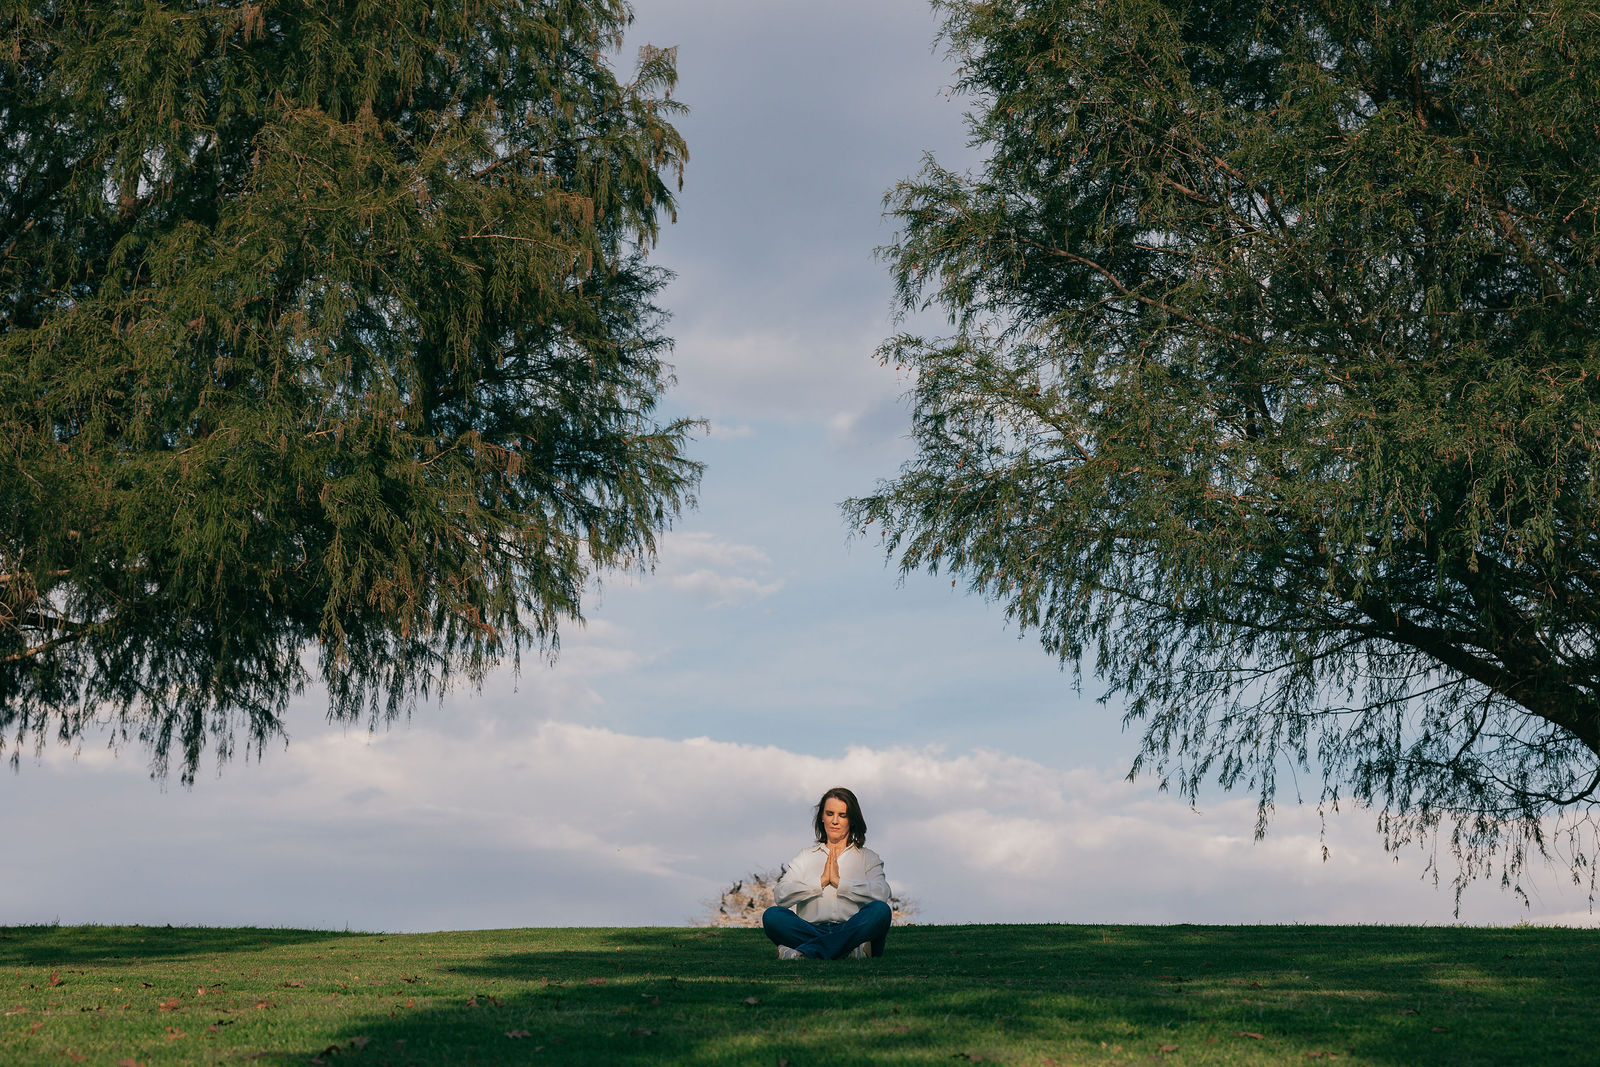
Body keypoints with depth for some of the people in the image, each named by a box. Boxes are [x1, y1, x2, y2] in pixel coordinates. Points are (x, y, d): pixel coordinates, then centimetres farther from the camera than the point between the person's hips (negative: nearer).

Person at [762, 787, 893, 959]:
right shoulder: (806, 857, 21)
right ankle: (851, 951, -37)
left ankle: (804, 951, -39)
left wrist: (839, 881, -5)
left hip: (851, 930, -1)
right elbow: (780, 895, 3)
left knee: (880, 910, -31)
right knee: (772, 915, -27)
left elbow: (881, 894, -4)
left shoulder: (867, 857, 18)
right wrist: (821, 880, -3)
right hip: (812, 929, 1)